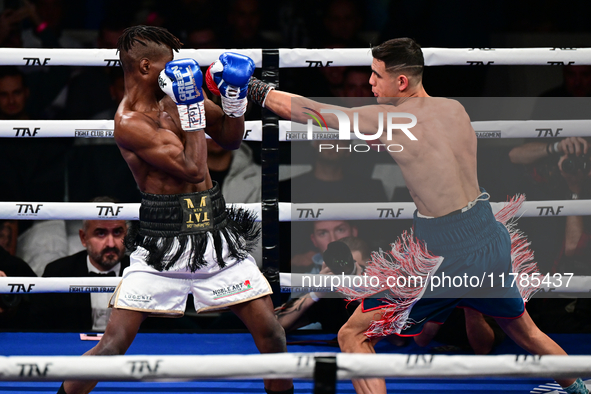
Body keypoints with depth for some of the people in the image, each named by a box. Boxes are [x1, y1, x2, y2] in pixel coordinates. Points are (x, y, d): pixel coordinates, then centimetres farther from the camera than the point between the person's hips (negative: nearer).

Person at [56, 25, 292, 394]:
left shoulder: (176, 93, 8)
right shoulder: (130, 122, -13)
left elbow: (231, 139, 18)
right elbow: (192, 168, -18)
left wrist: (234, 99, 1)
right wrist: (191, 108, -14)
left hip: (215, 231, 6)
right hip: (163, 239, -6)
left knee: (269, 331, 1)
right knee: (116, 340, -9)